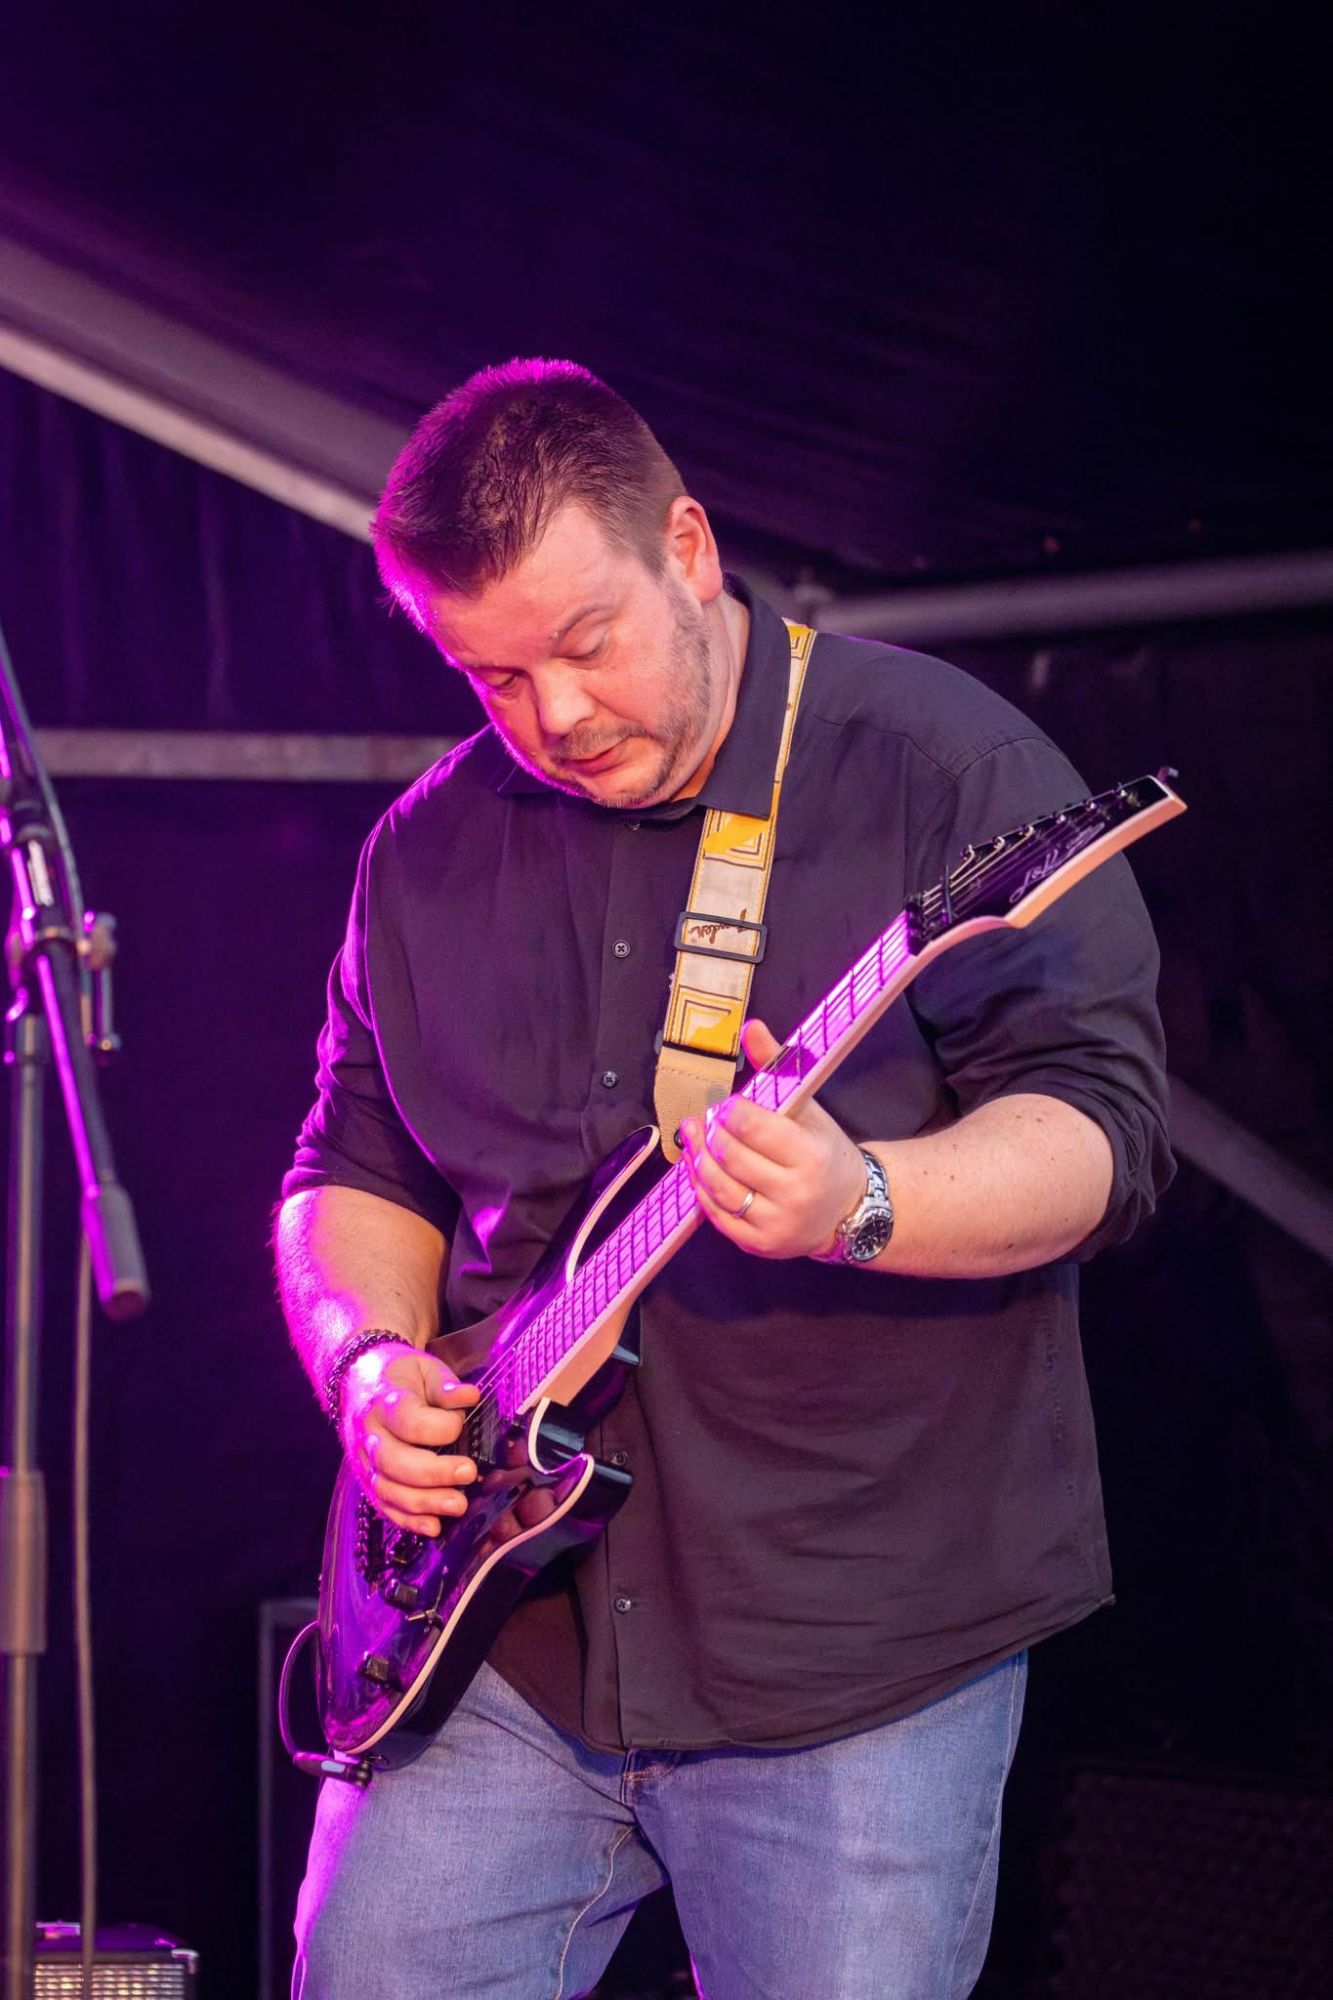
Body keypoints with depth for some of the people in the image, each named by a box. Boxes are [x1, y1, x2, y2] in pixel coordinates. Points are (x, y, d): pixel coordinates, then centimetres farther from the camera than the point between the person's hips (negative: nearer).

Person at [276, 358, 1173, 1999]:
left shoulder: (943, 768, -6)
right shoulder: (430, 850, 11)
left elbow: (1103, 1122, -12)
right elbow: (355, 1168, 19)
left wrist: (855, 1206, -31)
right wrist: (372, 1359, -1)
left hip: (857, 1655, -4)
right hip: (498, 1627, 4)